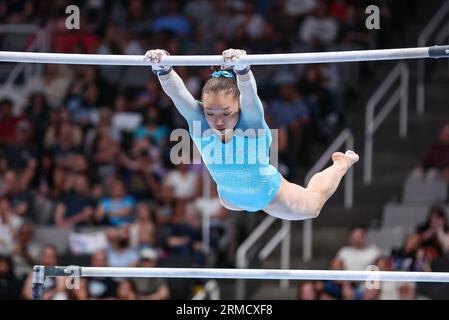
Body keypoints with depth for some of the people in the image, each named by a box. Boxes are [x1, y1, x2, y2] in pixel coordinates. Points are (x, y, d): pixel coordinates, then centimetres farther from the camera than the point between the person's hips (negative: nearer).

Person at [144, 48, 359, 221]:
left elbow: (249, 94, -61)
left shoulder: (251, 121, -39)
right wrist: (162, 69, -72)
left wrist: (241, 68, -82)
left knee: (313, 204, 27)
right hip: (231, 198, 3)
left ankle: (342, 163, 54)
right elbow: (176, 92, -50)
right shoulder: (198, 122, -33)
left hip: (270, 194, -3)